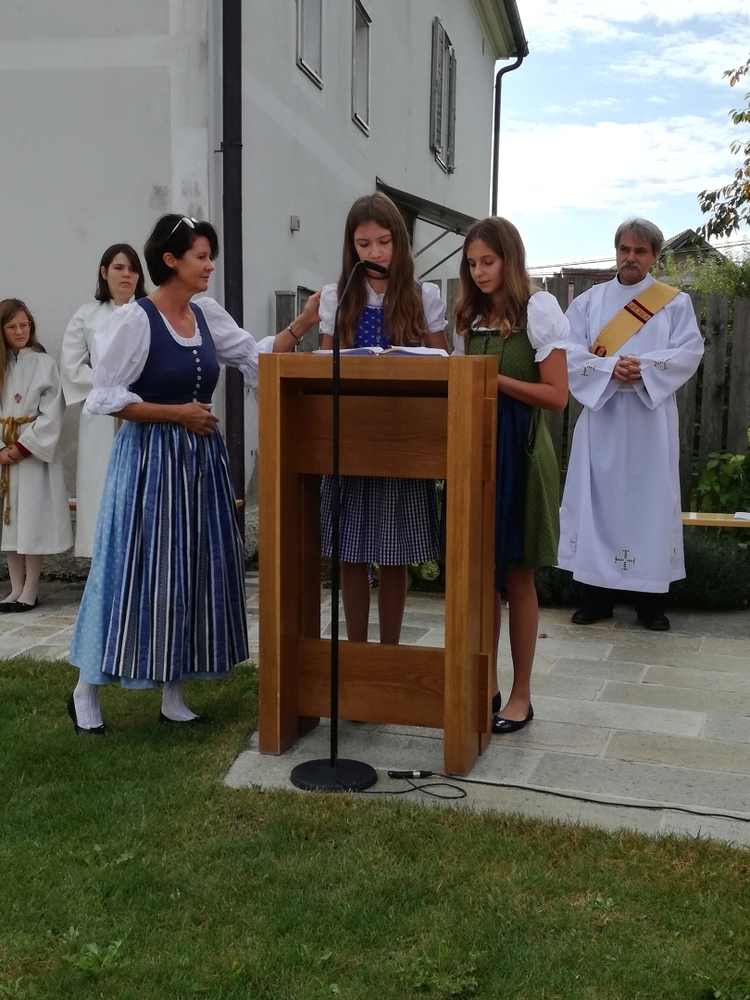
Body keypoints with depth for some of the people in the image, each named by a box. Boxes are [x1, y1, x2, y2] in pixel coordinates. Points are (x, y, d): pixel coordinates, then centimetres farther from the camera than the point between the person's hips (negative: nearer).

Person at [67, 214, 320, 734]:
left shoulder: (209, 315, 8)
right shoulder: (133, 319, -11)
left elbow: (257, 356, 8)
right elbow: (107, 397, -12)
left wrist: (305, 322, -1)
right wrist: (177, 412, -13)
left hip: (201, 458, 7)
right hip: (150, 458, -7)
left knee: (194, 569, 9)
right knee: (137, 570, -3)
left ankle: (173, 696, 21)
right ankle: (86, 691, 15)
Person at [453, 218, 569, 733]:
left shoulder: (539, 309, -5)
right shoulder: (470, 318, 13)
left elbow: (557, 396, -10)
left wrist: (497, 380, -18)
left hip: (519, 450, -5)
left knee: (516, 575, 0)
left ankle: (521, 695, 12)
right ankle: (486, 685, 19)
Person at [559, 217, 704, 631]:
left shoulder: (675, 303, 7)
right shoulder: (589, 301, 9)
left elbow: (689, 353, -5)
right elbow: (571, 353, -2)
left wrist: (644, 367, -19)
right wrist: (610, 368, -18)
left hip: (650, 419, -1)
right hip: (600, 414, 1)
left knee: (649, 500, 1)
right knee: (598, 499, 2)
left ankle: (650, 597, 8)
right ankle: (598, 592, 9)